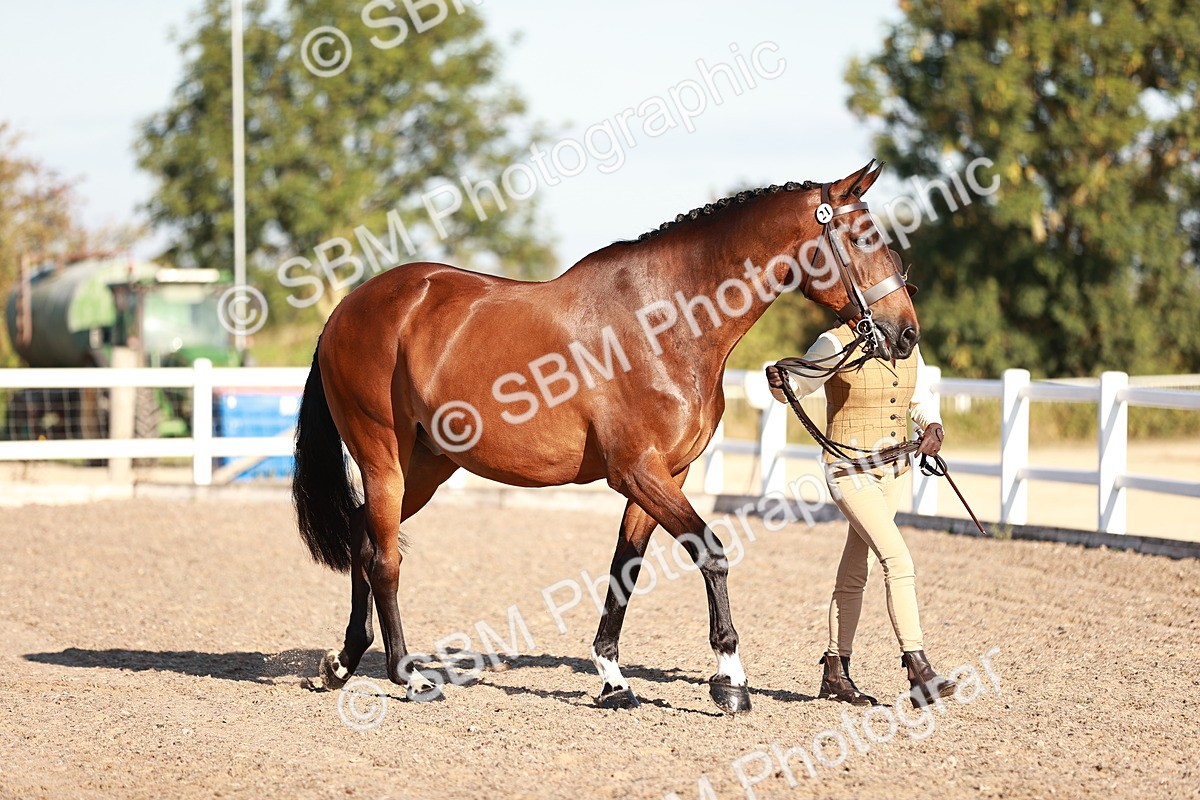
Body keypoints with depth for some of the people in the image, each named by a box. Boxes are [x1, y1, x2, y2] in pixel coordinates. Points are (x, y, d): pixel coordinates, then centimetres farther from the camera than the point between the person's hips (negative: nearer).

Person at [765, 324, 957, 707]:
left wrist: (933, 426, -3)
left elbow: (922, 398, 17)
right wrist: (777, 382, -29)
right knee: (898, 561, -19)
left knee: (854, 574, 14)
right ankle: (918, 670, -20)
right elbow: (796, 386, -6)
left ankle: (835, 672, 23)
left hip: (894, 471, 7)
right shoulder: (836, 344, -11)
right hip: (851, 472, -7)